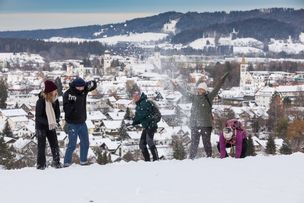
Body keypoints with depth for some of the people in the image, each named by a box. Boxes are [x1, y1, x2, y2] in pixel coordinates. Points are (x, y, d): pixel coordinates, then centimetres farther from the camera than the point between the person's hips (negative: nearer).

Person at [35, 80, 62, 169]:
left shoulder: (55, 100, -7)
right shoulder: (40, 102, -22)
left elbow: (57, 112, 4)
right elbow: (38, 117, -20)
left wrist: (56, 120, -16)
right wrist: (48, 122, -32)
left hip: (51, 126, 5)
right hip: (41, 126, -5)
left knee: (55, 144, 4)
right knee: (41, 146, 1)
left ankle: (56, 162, 15)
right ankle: (41, 164, 11)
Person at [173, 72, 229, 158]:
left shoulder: (209, 97, 2)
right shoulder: (194, 97, 11)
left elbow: (216, 89, 1)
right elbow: (185, 92, 25)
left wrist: (222, 80, -4)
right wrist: (177, 86, 34)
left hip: (206, 124, -3)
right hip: (194, 125, 3)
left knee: (206, 142, 2)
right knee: (194, 142, 4)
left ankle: (209, 157, 10)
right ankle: (191, 158, 8)